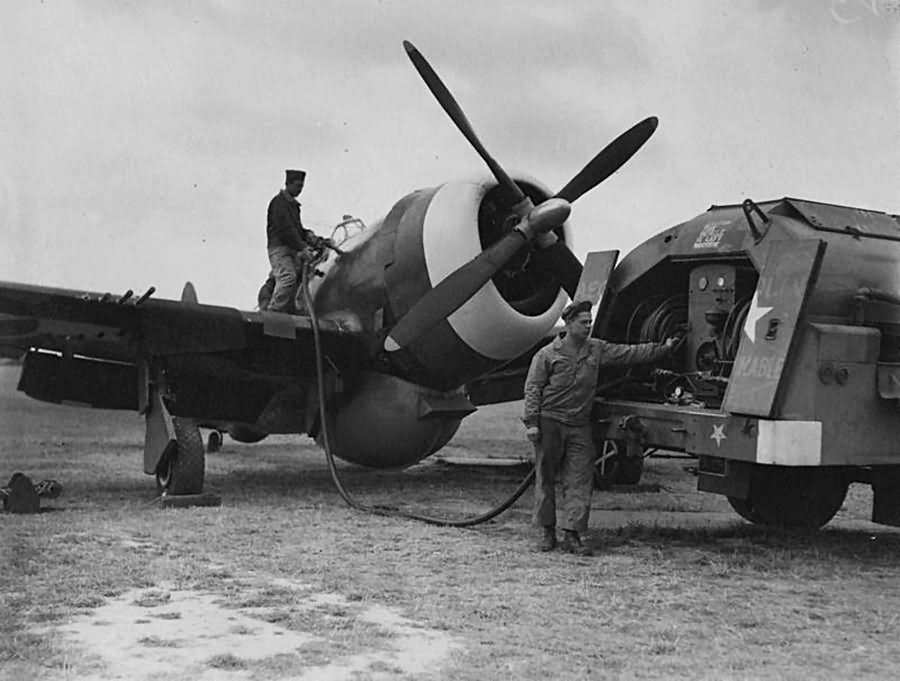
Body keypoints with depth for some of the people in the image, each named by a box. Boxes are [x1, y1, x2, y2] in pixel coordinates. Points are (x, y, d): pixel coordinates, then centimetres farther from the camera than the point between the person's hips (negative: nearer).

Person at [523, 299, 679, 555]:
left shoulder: (597, 349, 9)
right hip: (550, 422, -3)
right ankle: (546, 531, 14)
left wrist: (663, 349, 6)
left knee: (580, 480, -4)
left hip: (580, 425, 3)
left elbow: (629, 353, 12)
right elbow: (532, 388, -3)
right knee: (546, 478, 4)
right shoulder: (547, 354, -2)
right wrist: (531, 422, -10)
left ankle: (572, 534, -2)